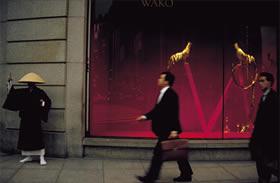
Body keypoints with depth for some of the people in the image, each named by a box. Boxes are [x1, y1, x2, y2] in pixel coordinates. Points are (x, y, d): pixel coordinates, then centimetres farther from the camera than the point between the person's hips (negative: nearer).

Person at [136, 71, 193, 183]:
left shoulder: (171, 94, -17)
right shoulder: (163, 94, 13)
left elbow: (174, 113, -22)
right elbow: (157, 110, 16)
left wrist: (174, 130, -25)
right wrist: (145, 116, 8)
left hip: (168, 130, -10)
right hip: (164, 130, 10)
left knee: (158, 152, -4)